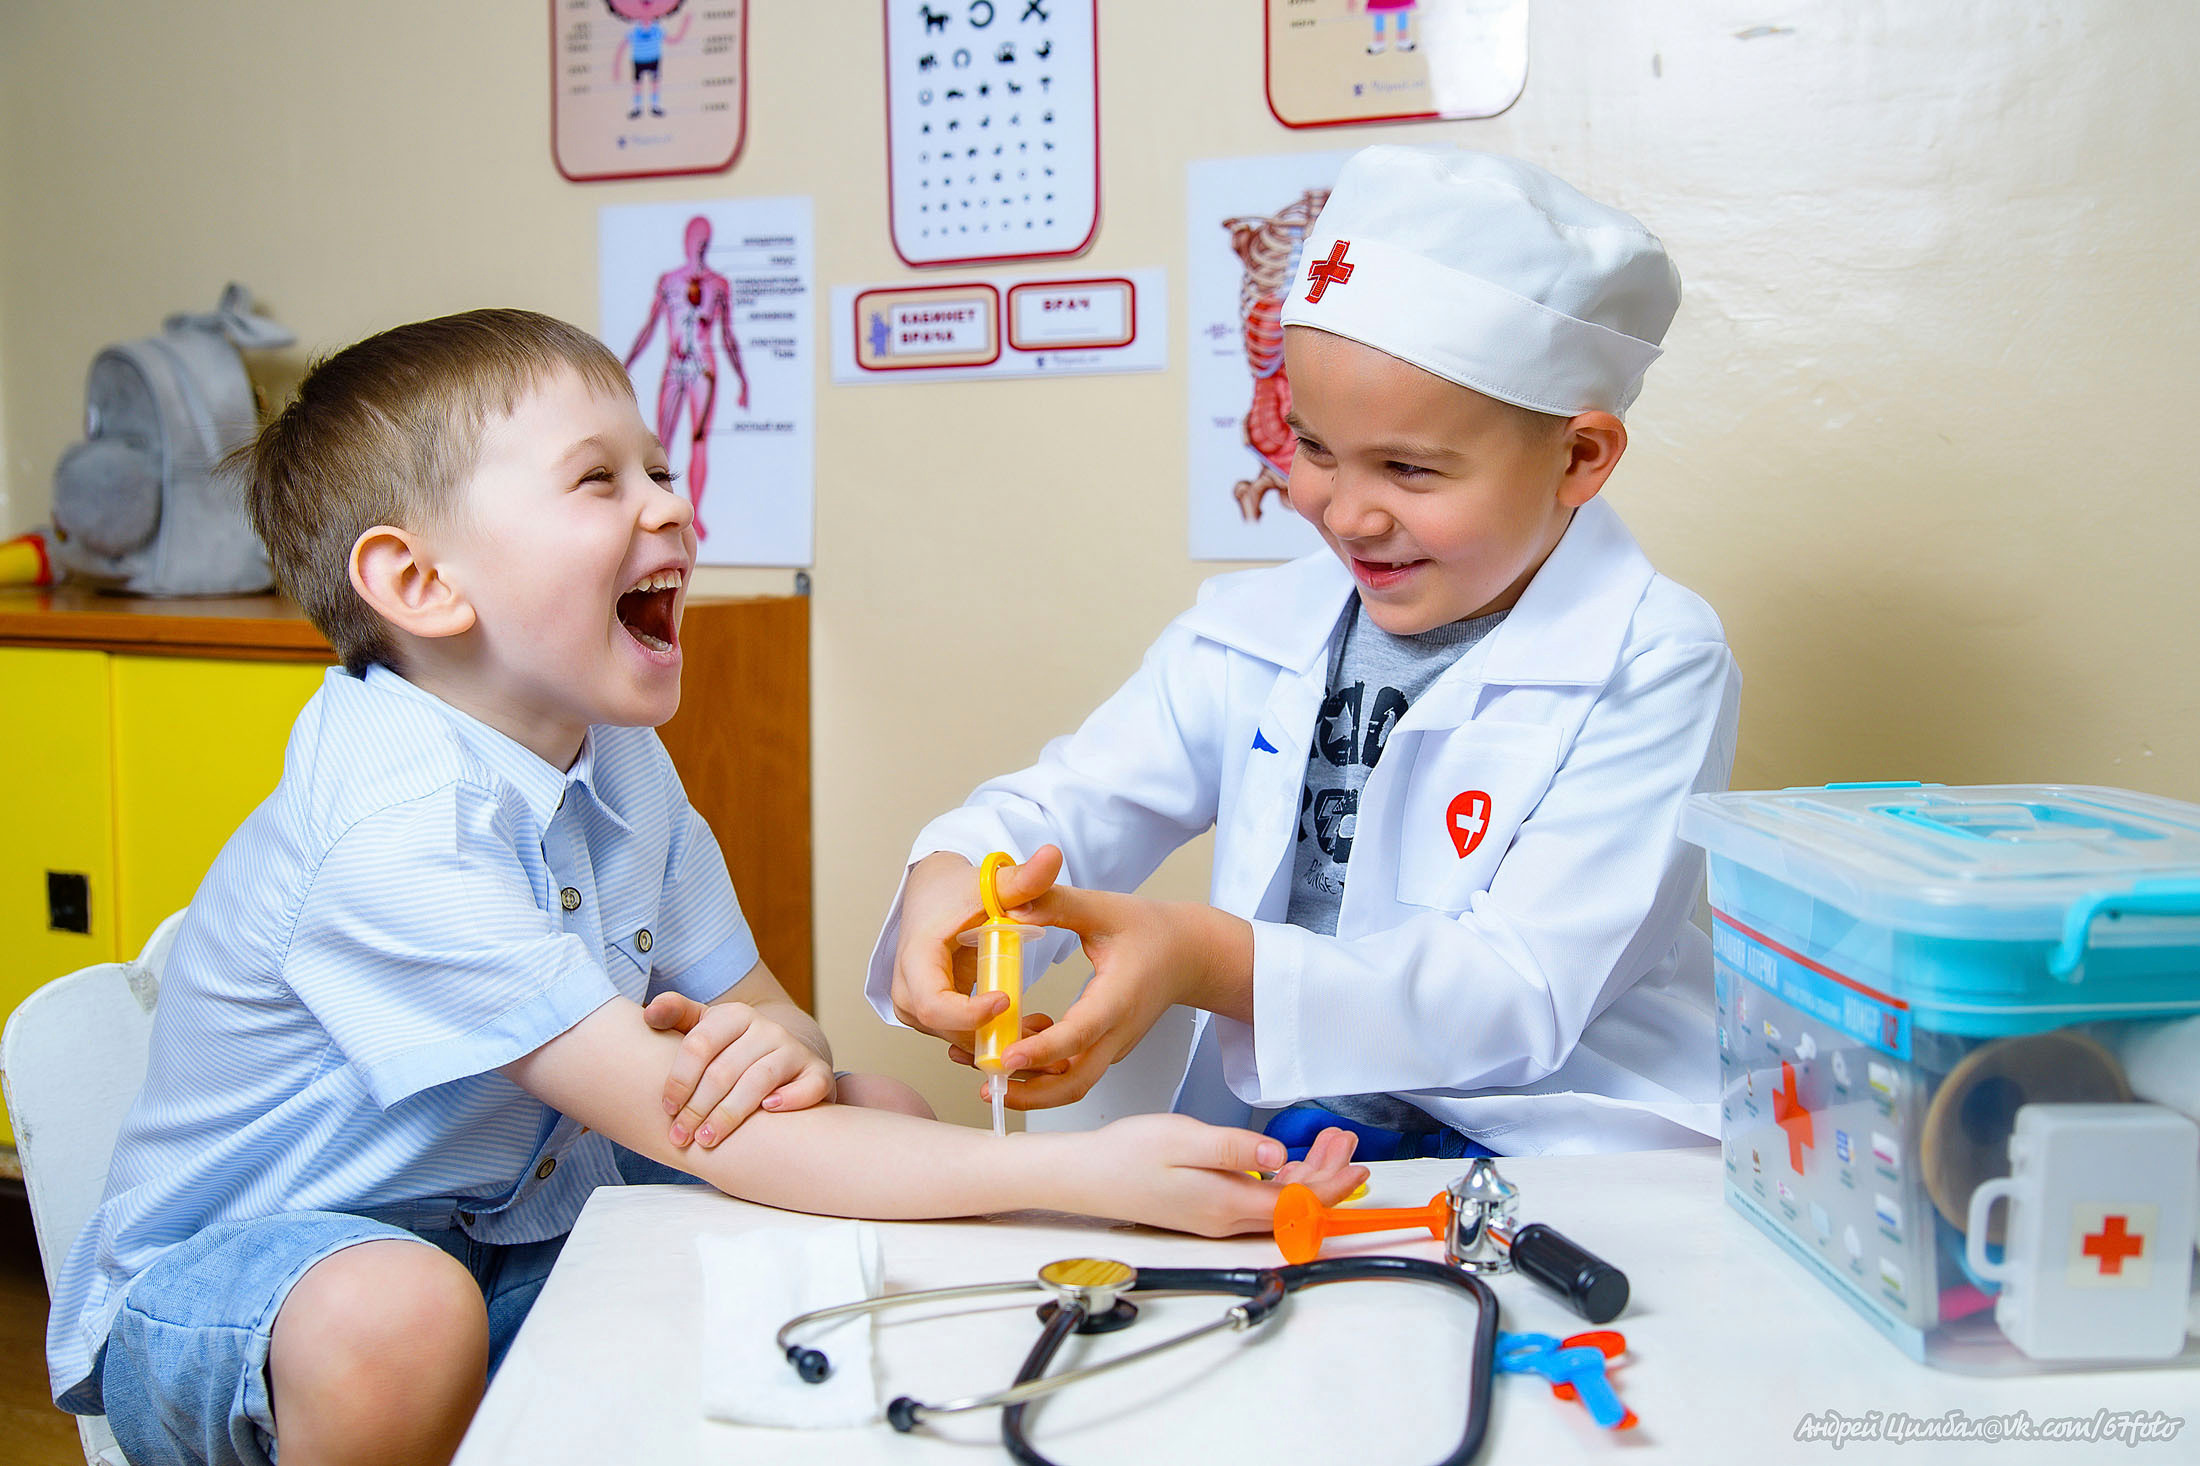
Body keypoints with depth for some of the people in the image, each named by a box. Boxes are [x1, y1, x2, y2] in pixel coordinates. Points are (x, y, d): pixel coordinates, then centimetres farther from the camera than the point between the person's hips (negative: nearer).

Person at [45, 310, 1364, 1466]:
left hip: (516, 1225, 7)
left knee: (884, 1114, -3)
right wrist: (1078, 1170, -40)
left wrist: (788, 1050, -27)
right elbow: (689, 1133, -34)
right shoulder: (396, 834, -30)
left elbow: (758, 1012, 1)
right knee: (396, 1315, -41)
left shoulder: (618, 759, -2)